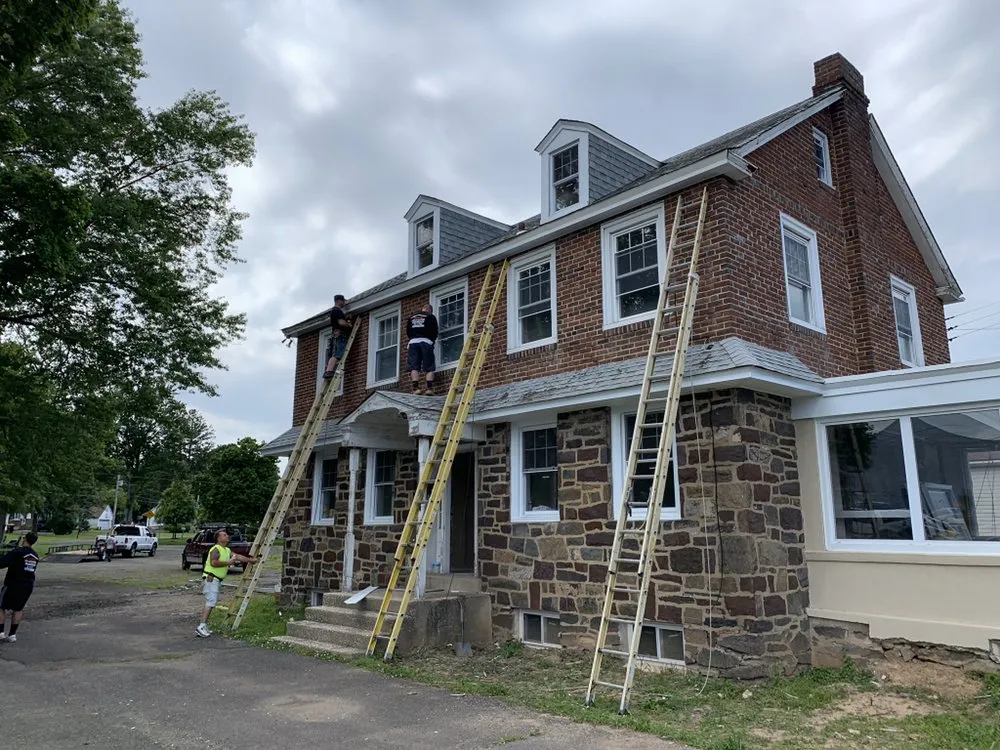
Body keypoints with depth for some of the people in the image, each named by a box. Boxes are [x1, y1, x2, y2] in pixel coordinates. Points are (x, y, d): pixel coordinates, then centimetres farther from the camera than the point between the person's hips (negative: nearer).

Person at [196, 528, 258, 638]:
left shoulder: (227, 550, 18)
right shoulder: (216, 549, -13)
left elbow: (238, 556, 22)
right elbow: (213, 563, -27)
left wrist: (251, 560, 19)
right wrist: (228, 563, -19)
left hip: (217, 580, 10)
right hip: (211, 578, -10)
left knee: (210, 603, 11)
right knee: (211, 602, -16)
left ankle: (203, 626, 15)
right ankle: (201, 627, -19)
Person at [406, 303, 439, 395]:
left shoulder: (411, 318, 22)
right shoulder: (431, 317, 10)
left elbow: (408, 332, 20)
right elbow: (435, 332, 6)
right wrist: (432, 340, 22)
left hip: (413, 342, 3)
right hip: (426, 342, -3)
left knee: (414, 367, -2)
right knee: (429, 367, -3)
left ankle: (416, 387, -11)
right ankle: (430, 388, -13)